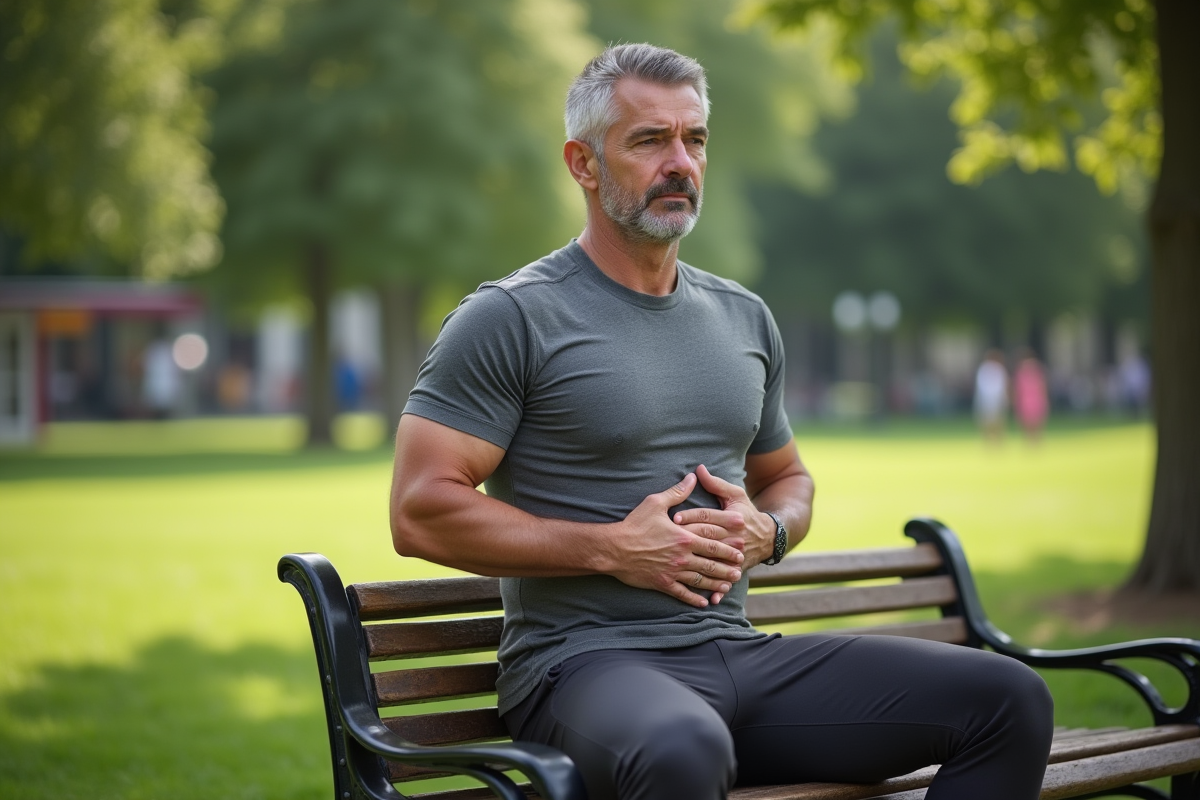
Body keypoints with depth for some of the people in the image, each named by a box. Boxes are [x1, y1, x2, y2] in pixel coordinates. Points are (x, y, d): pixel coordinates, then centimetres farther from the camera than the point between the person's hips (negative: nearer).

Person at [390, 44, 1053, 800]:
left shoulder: (745, 318, 17)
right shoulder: (511, 319, -3)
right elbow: (421, 511, -9)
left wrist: (765, 532, 4)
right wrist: (613, 550, -13)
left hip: (742, 654, 7)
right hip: (588, 661, -6)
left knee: (1008, 698, -8)